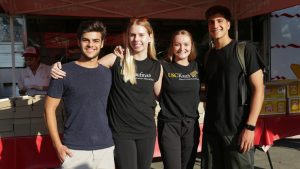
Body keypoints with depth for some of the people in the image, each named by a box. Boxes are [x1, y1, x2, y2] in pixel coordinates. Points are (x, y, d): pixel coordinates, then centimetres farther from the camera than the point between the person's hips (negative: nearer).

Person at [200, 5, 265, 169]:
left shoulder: (245, 49, -4)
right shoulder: (209, 56, 11)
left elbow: (258, 89, -9)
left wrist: (250, 126, -16)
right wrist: (207, 124, 9)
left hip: (237, 130, -5)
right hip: (211, 130, 5)